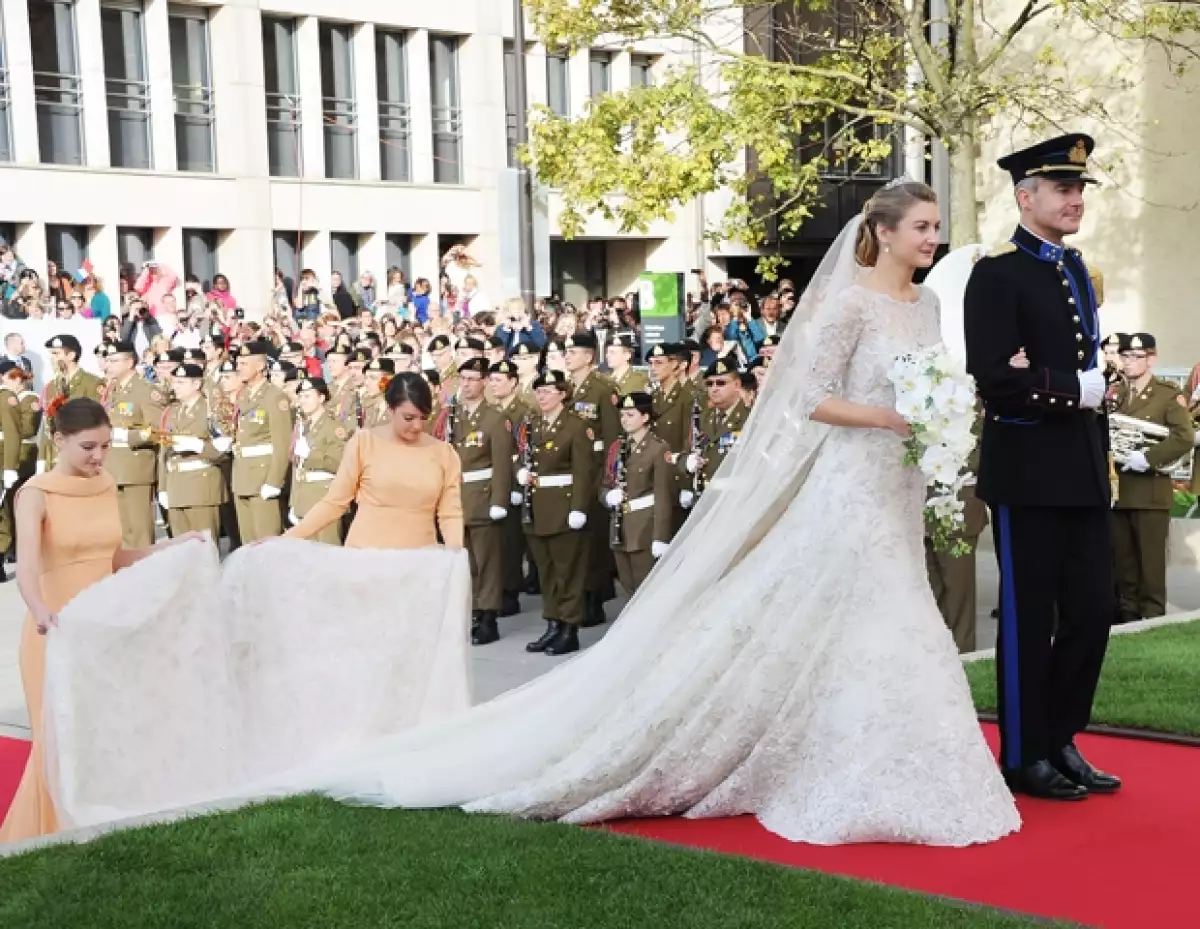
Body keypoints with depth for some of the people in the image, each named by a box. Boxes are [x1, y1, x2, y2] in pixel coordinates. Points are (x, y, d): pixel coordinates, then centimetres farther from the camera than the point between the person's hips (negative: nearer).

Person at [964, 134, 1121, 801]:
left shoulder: (1079, 271, 16)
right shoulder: (997, 273, -9)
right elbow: (995, 378, -19)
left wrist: (1104, 459, 9)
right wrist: (1073, 389, -13)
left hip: (1084, 470, 7)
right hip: (1027, 471, -7)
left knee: (1093, 612, 8)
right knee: (1028, 617, 2)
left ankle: (1061, 741, 22)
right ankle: (1025, 756, 15)